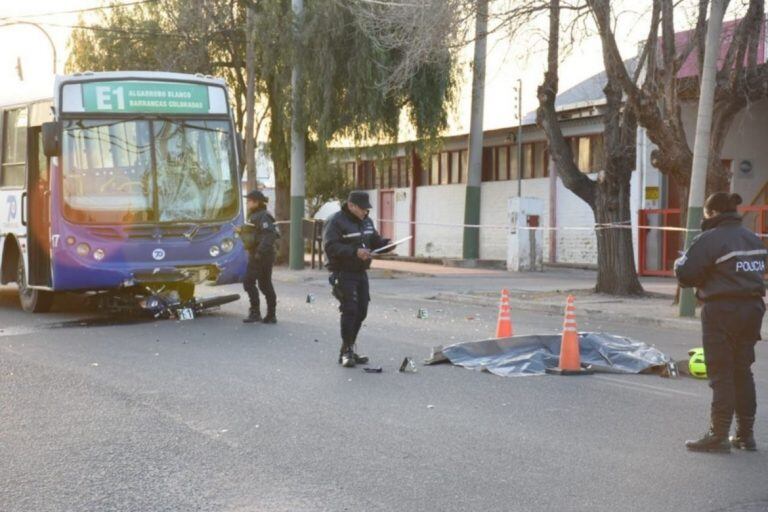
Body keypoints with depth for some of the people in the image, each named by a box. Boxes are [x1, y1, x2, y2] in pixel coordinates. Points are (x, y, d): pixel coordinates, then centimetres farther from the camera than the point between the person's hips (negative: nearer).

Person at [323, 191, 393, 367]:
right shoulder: (336, 221, -13)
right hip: (344, 273, -8)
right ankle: (346, 352, -6)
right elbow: (330, 246, -21)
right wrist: (354, 252, -29)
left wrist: (387, 244, 0)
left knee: (361, 312, 9)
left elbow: (375, 240, 22)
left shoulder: (366, 221, 13)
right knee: (349, 310, -14)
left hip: (361, 272, 8)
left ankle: (350, 349, 21)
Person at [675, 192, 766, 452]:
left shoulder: (710, 239, -14)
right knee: (742, 371, 15)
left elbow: (685, 274, -14)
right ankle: (745, 434, 20)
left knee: (721, 374, -1)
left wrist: (680, 262, 9)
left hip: (722, 312, -7)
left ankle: (719, 436, 1)